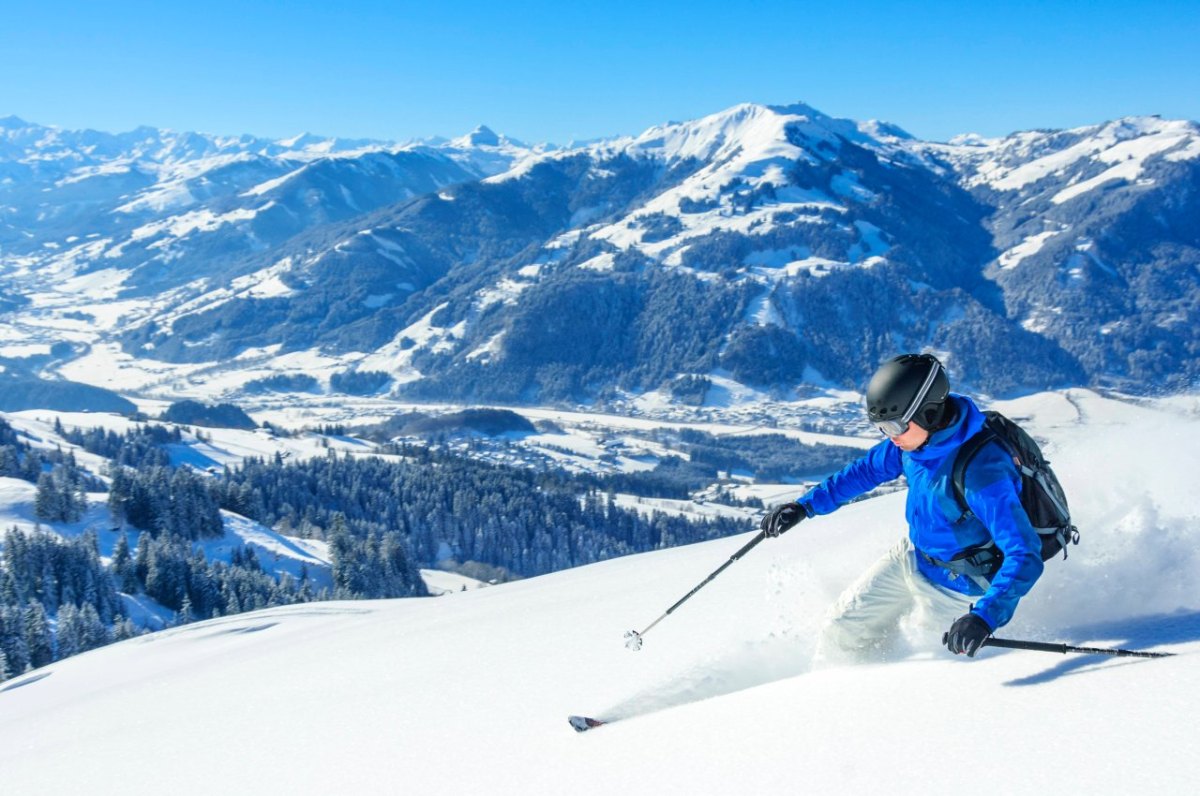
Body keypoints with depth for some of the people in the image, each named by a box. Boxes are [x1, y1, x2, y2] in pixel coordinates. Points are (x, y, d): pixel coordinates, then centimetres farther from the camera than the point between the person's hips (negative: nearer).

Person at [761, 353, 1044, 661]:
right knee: (844, 627, 13)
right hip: (911, 557, 7)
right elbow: (868, 469, 5)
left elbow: (1025, 556, -40)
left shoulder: (981, 471, -38)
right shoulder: (916, 435, -15)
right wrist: (806, 504, 4)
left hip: (954, 587, -7)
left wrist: (986, 616, -53)